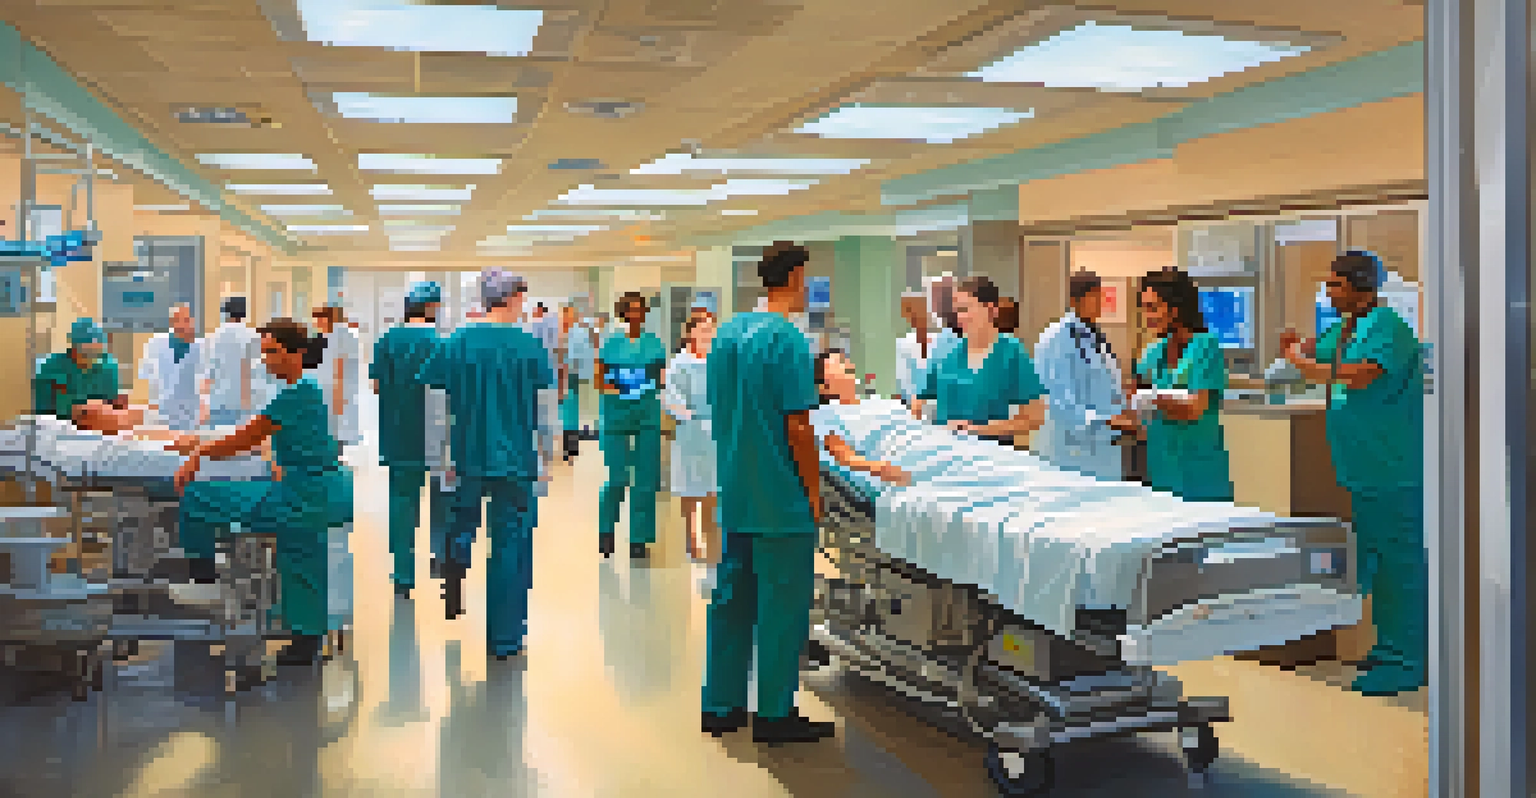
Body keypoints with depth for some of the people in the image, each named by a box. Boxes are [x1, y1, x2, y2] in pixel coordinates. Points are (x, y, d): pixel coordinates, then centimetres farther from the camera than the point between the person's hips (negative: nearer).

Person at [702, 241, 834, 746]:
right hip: (781, 501, -8)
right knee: (782, 607, 3)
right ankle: (775, 714, 12)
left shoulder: (727, 332, 9)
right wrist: (814, 493, -8)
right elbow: (798, 427, -17)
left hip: (734, 496, 8)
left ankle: (721, 704, 22)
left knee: (732, 599, 14)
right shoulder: (787, 339, -15)